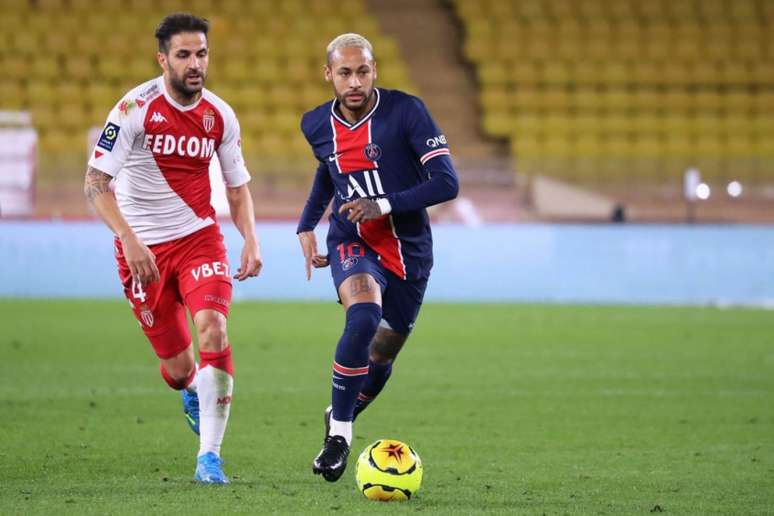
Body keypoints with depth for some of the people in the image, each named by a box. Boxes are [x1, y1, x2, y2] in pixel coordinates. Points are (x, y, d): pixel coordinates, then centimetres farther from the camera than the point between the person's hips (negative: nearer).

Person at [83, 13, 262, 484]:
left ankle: (210, 455, -19)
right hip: (143, 248, -2)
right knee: (177, 366, 2)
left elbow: (238, 187, 12)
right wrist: (130, 240, -28)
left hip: (200, 237, 2)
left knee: (213, 328, -24)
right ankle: (193, 396, 43)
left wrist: (251, 240, -5)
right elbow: (96, 183, -16)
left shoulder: (220, 115, 0)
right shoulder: (135, 109, -13)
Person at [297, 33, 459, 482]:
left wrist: (385, 204, -26)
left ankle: (340, 418, 43)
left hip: (409, 249, 0)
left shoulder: (406, 111, -15)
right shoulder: (317, 125, -1)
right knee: (363, 318, -31)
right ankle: (339, 432, -21)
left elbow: (447, 183, -18)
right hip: (352, 243, 0)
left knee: (383, 353, 12)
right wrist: (307, 225, 14)